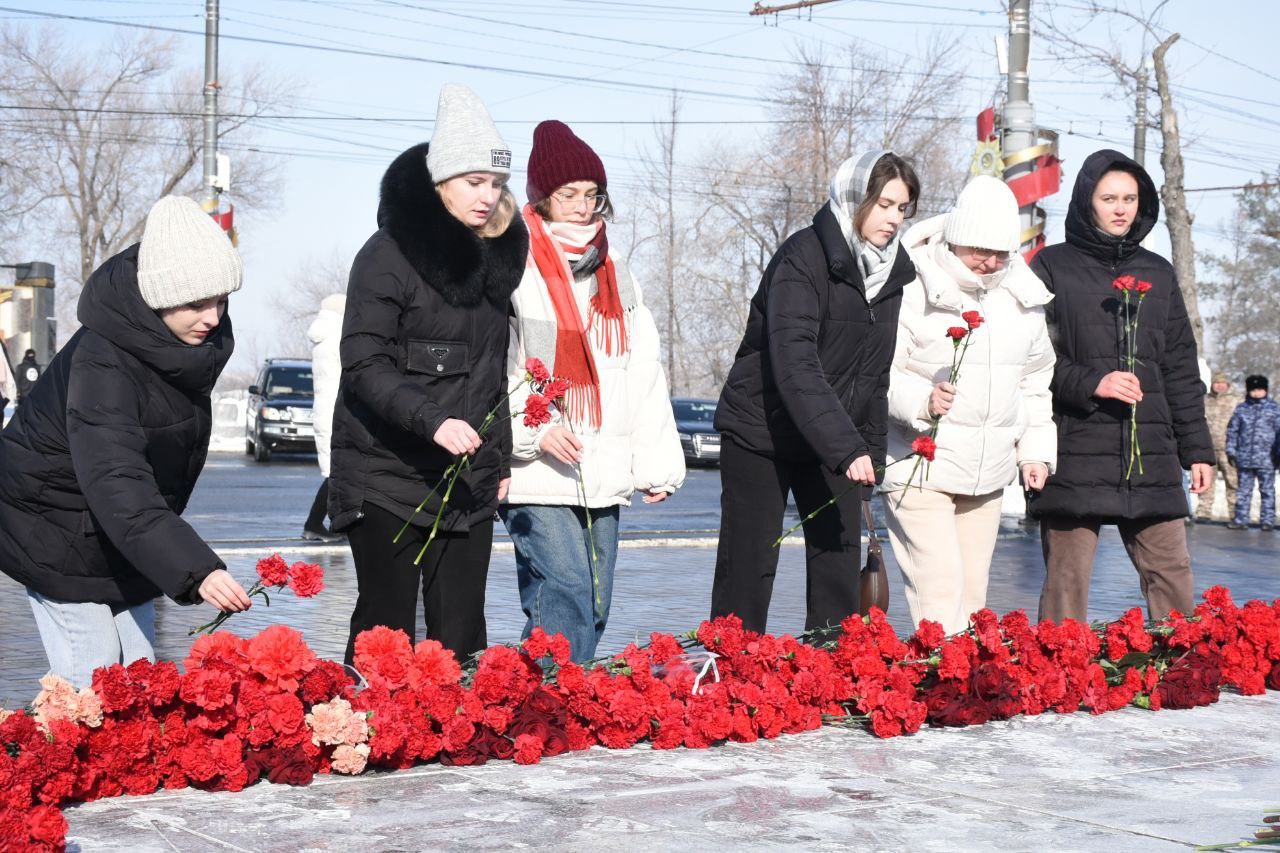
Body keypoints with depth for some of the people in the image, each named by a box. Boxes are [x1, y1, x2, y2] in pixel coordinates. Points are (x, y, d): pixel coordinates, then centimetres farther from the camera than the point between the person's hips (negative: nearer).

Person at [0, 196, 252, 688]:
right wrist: (194, 571, -54)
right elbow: (117, 488, -44)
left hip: (135, 526, 7)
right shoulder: (102, 363, -34)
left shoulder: (197, 340, -10)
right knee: (90, 680, -10)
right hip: (59, 531, -7)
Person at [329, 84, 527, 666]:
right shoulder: (390, 253, -7)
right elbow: (363, 363, -15)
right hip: (388, 475, -5)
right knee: (387, 631, -4)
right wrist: (431, 419, -28)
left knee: (461, 638, 1)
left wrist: (501, 457, 18)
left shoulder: (496, 251, 14)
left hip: (469, 478, 6)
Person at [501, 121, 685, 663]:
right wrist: (533, 431, -20)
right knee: (564, 596, -17)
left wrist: (657, 460, 12)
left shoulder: (612, 273, 18)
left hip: (604, 475, 7)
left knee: (594, 607, 7)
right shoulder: (514, 270, -2)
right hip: (536, 475, -7)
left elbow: (644, 370, 18)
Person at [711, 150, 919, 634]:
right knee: (749, 567, -2)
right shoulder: (804, 257, -18)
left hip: (838, 439, 6)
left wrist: (871, 449, 6)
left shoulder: (894, 268, 4)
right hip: (760, 431, -6)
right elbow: (794, 364, -29)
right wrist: (846, 448, -36)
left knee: (839, 560, 2)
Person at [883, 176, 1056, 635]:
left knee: (972, 592, 10)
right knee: (939, 587, -15)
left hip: (988, 473, 6)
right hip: (920, 466, -6)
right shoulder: (913, 290, -10)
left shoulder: (1023, 297, 9)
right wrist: (921, 401, -27)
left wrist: (1036, 449, 14)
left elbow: (1036, 381, 21)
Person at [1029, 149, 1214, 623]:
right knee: (1067, 581, -3)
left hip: (1151, 458, 4)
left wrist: (1196, 448, 14)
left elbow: (1181, 368, 18)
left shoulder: (1157, 274, 17)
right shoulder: (1052, 268, 4)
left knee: (1172, 574, 0)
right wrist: (1090, 384, -15)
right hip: (1074, 457, -4)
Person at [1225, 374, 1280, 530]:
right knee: (1244, 490, 6)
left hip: (1266, 459, -2)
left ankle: (1267, 520, 7)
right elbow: (1232, 431, 13)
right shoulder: (1241, 409, 10)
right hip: (1245, 458, 2)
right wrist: (1231, 452, 7)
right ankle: (1240, 519, 11)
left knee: (1267, 490, 2)